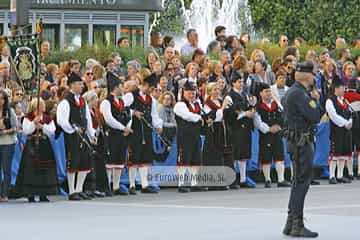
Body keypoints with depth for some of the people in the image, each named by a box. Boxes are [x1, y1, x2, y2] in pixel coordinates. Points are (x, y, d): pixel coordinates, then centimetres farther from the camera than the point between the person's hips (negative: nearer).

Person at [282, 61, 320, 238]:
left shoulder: (291, 92, 15)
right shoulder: (299, 94, -18)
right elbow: (315, 117, -22)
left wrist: (313, 99, 12)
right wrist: (315, 100, -6)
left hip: (296, 141, 11)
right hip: (301, 142, -11)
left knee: (299, 182, 15)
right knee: (302, 182, -8)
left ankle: (291, 224, 19)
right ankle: (297, 225, -8)